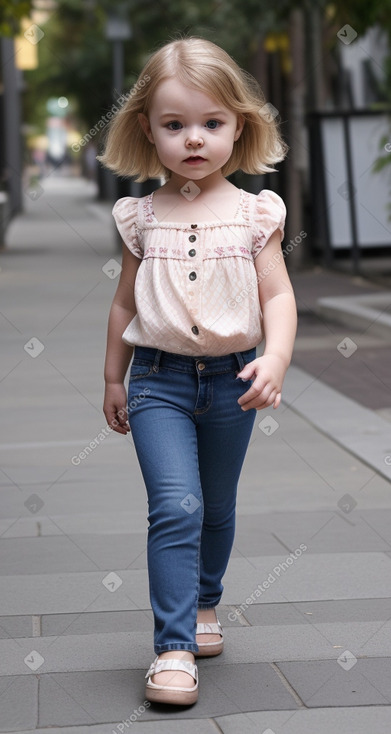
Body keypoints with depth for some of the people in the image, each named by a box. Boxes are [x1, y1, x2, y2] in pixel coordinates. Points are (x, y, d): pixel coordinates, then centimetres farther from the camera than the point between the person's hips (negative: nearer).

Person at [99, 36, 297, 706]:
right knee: (175, 505, -14)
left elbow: (277, 295, -4)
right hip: (158, 378, -1)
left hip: (231, 379, 1)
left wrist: (276, 359, -21)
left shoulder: (253, 212, -2)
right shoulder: (142, 216, 1)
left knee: (218, 508, 16)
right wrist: (113, 379, 14)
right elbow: (126, 302, 10)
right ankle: (173, 646, -10)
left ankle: (204, 601, 40)